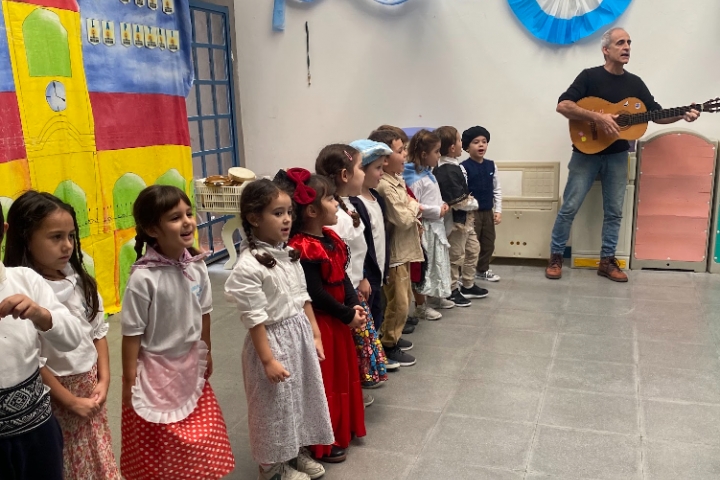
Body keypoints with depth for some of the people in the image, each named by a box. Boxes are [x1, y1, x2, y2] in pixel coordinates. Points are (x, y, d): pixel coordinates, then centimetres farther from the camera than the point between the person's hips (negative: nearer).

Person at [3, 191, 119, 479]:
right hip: (53, 393, -5)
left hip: (91, 384, 5)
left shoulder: (80, 280, -2)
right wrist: (71, 401, -14)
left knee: (100, 457, 19)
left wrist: (103, 380, 0)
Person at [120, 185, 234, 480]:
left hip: (191, 367, 5)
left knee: (199, 445, 19)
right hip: (156, 371, -5)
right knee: (158, 451, 12)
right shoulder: (143, 277, -24)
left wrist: (206, 354, 15)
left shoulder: (196, 266, -7)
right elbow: (132, 334, -16)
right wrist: (130, 382, -11)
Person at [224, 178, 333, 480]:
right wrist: (268, 360, -17)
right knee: (276, 404, 9)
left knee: (303, 396, 20)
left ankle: (299, 452, 41)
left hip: (300, 334, 8)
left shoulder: (289, 253, 3)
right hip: (273, 340, -7)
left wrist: (315, 335, 11)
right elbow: (254, 319, -20)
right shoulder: (249, 266, -21)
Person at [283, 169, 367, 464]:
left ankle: (342, 430, 40)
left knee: (342, 374, 21)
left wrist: (354, 306, -4)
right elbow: (316, 295, -24)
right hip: (319, 323, -10)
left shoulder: (330, 238, 5)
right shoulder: (303, 249, -25)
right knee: (324, 382, 4)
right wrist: (348, 315, -15)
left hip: (338, 320, 10)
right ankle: (322, 443, 21)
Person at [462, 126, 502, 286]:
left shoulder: (491, 165, 6)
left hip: (488, 211, 6)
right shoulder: (464, 167, -12)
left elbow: (497, 190, 11)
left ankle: (482, 270, 36)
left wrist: (498, 210, 6)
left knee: (489, 244, 17)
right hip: (471, 212, -6)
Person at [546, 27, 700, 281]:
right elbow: (562, 106, -18)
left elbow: (657, 114, 9)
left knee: (614, 211, 8)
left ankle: (607, 261, 18)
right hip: (586, 153, -5)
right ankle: (556, 257, 9)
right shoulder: (590, 76, -7)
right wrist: (597, 117, -25)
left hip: (617, 156, 5)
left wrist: (683, 115, -10)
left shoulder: (635, 83, 8)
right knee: (569, 207, -2)